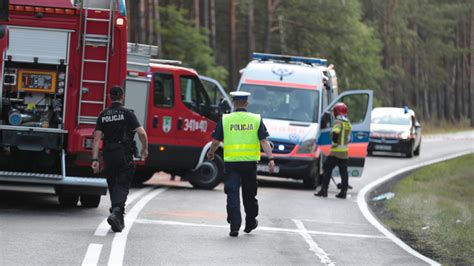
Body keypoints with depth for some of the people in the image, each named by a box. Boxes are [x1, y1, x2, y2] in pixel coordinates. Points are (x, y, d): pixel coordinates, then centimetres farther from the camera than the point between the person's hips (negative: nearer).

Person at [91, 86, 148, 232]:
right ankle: (116, 212, -28)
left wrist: (95, 159, -1)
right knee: (122, 186, -4)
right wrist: (145, 149, 5)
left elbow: (97, 138, 0)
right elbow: (141, 133, -11)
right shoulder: (127, 113, -4)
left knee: (113, 186, 15)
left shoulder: (103, 115, 7)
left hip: (108, 156, 4)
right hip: (125, 157, -4)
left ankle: (119, 221, 19)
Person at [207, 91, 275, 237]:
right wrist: (271, 159, -8)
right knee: (249, 194, 16)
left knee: (233, 194, -1)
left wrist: (210, 153, 22)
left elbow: (216, 141, 4)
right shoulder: (256, 119, 2)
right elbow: (264, 141, -5)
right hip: (250, 161, 2)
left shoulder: (225, 120, 0)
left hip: (231, 162, -1)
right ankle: (250, 223, 30)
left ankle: (234, 226, -10)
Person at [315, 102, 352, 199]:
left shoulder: (339, 123, -11)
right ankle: (343, 192, 7)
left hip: (336, 151, -7)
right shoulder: (348, 124, 14)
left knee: (327, 169, -1)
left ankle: (324, 190, -5)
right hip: (345, 152, 7)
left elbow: (335, 133, -26)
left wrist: (334, 142, -11)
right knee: (344, 172, 8)